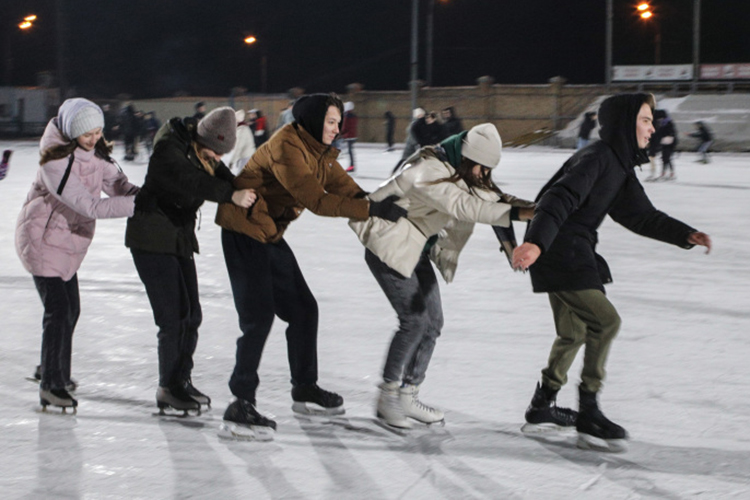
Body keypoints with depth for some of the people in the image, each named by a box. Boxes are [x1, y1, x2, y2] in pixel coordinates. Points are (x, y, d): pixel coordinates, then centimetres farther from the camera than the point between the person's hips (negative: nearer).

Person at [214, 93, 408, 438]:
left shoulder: (320, 150, 8)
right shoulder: (286, 147, -24)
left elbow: (345, 187, 5)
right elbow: (316, 201, -31)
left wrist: (381, 207, -11)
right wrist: (372, 209, -33)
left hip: (270, 235, 10)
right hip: (245, 232, -10)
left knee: (303, 310, 14)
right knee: (258, 317, -16)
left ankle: (305, 390, 28)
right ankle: (241, 406, -14)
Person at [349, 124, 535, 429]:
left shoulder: (458, 172, 1)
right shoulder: (429, 174, -29)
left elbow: (491, 195, -3)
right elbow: (464, 206, -40)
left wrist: (525, 205, -22)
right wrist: (514, 213, -44)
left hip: (416, 249, 10)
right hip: (389, 247, -10)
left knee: (433, 322, 6)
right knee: (414, 320, -13)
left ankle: (407, 396, 16)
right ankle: (387, 397, 0)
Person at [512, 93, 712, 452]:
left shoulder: (620, 167, 14)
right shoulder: (596, 159, -18)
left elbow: (640, 216, 15)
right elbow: (560, 199, -31)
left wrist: (685, 235, 4)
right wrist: (535, 241, -44)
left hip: (573, 255, 11)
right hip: (559, 254, -11)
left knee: (575, 333, 19)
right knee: (604, 320, -13)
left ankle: (541, 407, 31)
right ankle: (588, 416, -7)